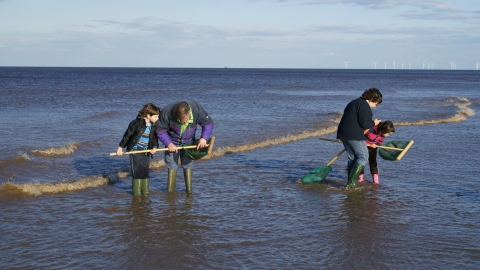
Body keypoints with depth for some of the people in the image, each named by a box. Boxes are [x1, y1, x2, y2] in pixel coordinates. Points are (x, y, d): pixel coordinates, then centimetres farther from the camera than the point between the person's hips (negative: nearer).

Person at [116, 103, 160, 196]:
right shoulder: (137, 123, -17)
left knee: (145, 171, 11)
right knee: (137, 172, -5)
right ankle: (137, 193, 3)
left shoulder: (154, 126, 0)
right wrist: (121, 147, -4)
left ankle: (145, 192, 21)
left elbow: (154, 138, 8)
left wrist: (155, 147, -11)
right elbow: (127, 135, -9)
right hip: (135, 150, -6)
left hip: (146, 152, 6)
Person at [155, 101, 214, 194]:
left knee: (188, 164, -1)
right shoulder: (167, 113, -32)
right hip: (172, 143, -1)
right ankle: (170, 193, 8)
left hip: (188, 142, 1)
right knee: (172, 166, 0)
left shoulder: (197, 109, -29)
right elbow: (160, 131, -19)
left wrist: (204, 138, -29)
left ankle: (189, 191, 6)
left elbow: (208, 123, -15)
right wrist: (169, 143, -28)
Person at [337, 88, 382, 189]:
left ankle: (351, 184, 13)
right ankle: (352, 182, -13)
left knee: (352, 158, 14)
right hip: (354, 135, -10)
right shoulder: (364, 106, -10)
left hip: (343, 134, 10)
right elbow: (364, 123, -17)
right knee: (363, 157, -3)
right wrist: (374, 123, 0)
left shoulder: (354, 102, 23)